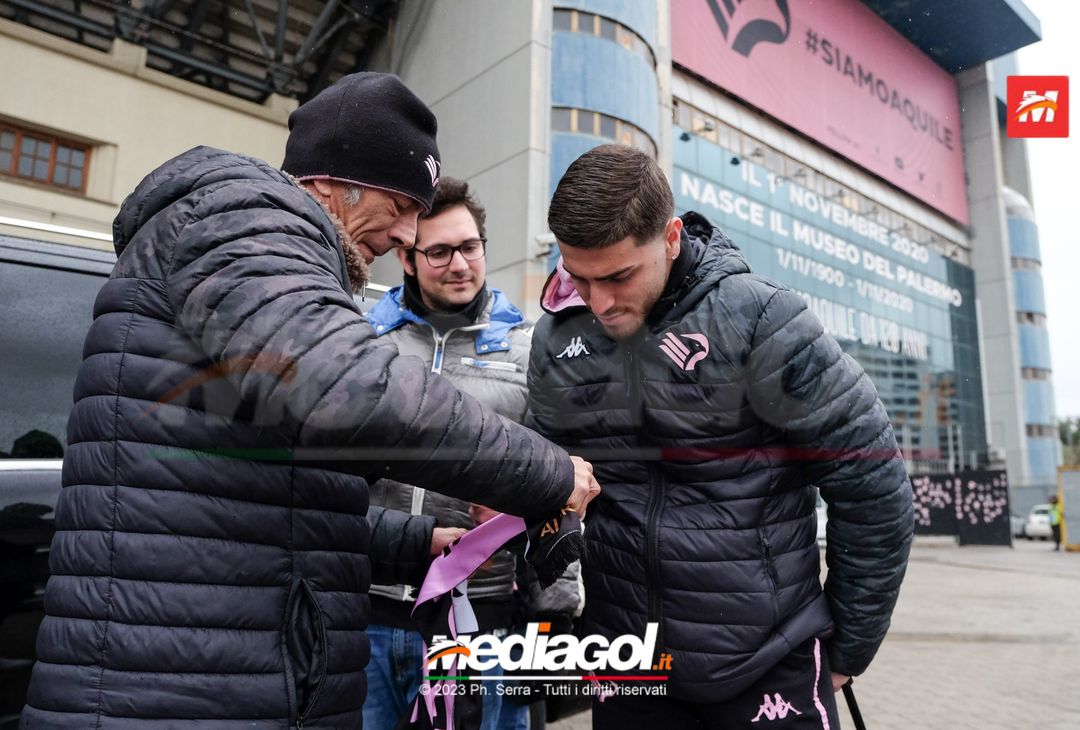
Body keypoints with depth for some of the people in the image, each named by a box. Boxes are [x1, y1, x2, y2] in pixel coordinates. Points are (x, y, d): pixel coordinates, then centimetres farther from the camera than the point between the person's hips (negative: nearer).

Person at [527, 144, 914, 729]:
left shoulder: (757, 320, -16)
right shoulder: (555, 340, -3)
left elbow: (872, 486, -9)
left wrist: (850, 647, -2)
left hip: (769, 668, -3)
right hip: (623, 663, 4)